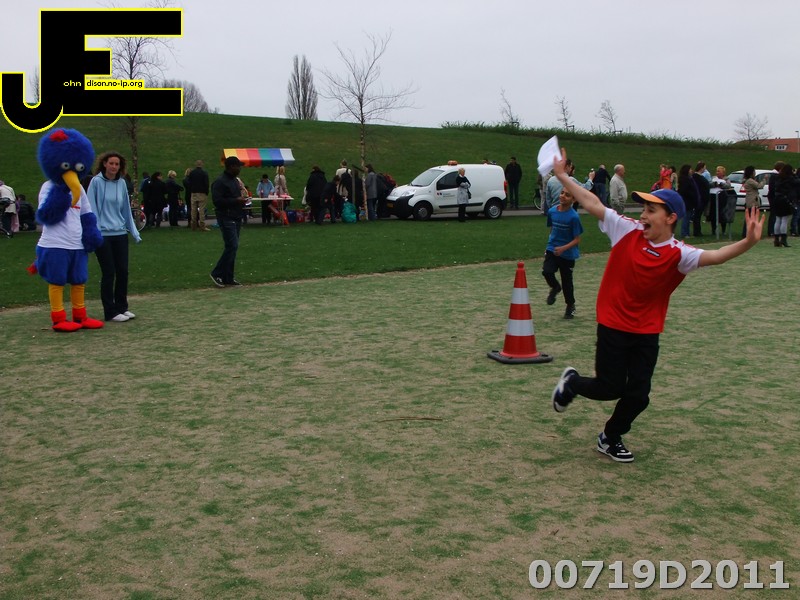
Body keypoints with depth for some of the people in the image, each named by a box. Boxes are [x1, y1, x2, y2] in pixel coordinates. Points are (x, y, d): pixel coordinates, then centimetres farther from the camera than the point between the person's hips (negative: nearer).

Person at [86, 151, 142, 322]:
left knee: (123, 271, 6)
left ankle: (122, 307, 20)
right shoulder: (96, 182, -5)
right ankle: (110, 312, 8)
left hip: (120, 233, 4)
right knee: (109, 272, -1)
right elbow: (91, 208, -7)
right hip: (103, 235, -4)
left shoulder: (121, 183, 8)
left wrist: (134, 232, 11)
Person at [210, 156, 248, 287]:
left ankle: (228, 278, 14)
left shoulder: (235, 180, 18)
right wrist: (236, 200, -20)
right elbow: (217, 201, -20)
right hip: (226, 218, -9)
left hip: (236, 218, 9)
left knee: (232, 247, 9)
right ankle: (217, 274, -4)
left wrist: (242, 199, 8)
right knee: (232, 246, -14)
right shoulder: (220, 182, -12)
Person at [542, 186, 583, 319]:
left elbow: (577, 239, -14)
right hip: (552, 249, 3)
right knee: (546, 271, -20)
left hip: (567, 254, -3)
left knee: (567, 281, 8)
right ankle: (555, 287, 14)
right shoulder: (552, 211, -3)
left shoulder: (573, 217, -18)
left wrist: (563, 248, -27)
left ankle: (571, 306, 34)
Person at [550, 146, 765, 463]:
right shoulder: (628, 230, -7)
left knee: (638, 396, 5)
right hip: (612, 326, -1)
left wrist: (748, 242, -45)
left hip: (647, 333, 1)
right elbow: (592, 204, -4)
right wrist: (561, 175, -2)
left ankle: (610, 438, 31)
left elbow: (714, 256, -28)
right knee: (610, 389, 2)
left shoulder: (678, 254, -11)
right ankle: (571, 382, 35)